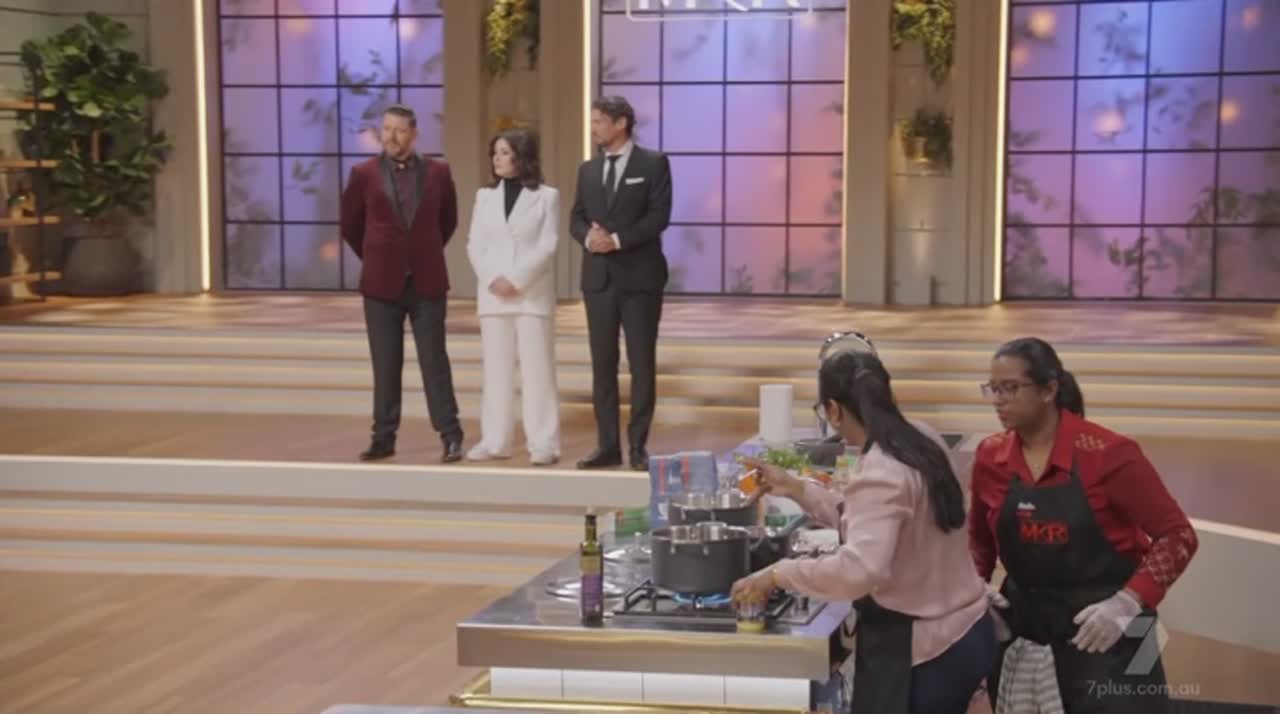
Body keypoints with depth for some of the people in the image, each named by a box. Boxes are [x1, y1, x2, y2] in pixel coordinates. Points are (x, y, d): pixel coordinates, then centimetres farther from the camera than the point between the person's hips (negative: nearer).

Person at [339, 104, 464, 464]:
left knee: (434, 362, 1)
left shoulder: (437, 172, 1)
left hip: (427, 282, 0)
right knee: (385, 366, 5)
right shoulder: (363, 174, -1)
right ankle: (384, 437, 12)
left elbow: (448, 220, 15)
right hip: (382, 284, 0)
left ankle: (451, 436, 6)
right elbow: (350, 224, 11)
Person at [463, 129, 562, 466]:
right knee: (496, 368, 4)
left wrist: (516, 280, -14)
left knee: (536, 367, -4)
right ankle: (495, 441, 8)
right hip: (493, 293, 3)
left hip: (533, 293, -3)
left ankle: (543, 443, -2)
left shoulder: (546, 196, 1)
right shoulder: (485, 196, 12)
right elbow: (475, 245, 7)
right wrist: (492, 279, -9)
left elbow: (547, 246, -6)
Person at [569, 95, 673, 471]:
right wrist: (589, 237, -13)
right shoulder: (588, 169, 14)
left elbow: (659, 215, -11)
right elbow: (576, 219, 10)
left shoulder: (653, 163, -2)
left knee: (641, 364, 0)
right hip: (599, 277, 5)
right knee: (602, 364, 5)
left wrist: (617, 239, -18)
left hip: (639, 275, -5)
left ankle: (637, 445, 6)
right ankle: (608, 444, 10)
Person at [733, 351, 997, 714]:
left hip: (922, 653, -9)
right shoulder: (922, 443, 5)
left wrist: (778, 574, -27)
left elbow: (860, 569, -37)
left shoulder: (880, 473, -22)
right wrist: (796, 489, 18)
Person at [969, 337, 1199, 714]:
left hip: (1104, 632, -4)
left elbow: (1177, 536, -11)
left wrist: (1127, 603, -20)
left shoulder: (1108, 454, -15)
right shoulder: (990, 458, -1)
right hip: (1022, 628, 4)